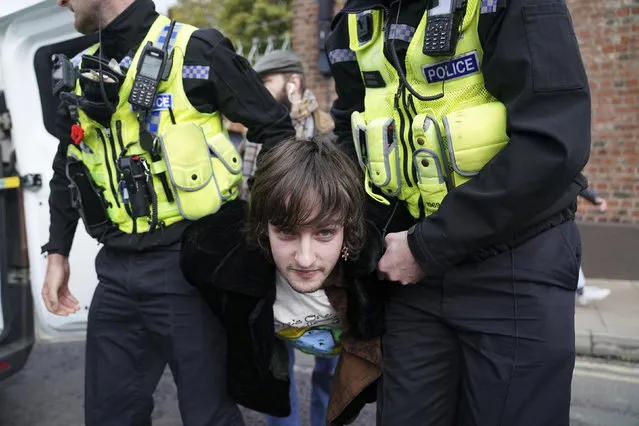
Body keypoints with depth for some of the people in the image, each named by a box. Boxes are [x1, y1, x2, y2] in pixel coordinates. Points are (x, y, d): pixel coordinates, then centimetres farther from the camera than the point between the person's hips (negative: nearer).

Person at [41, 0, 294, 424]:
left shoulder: (195, 51, -7)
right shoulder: (80, 74, 13)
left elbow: (276, 130, -3)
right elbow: (68, 170, 22)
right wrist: (58, 253, 19)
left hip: (188, 262, -6)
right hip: (116, 271, 6)